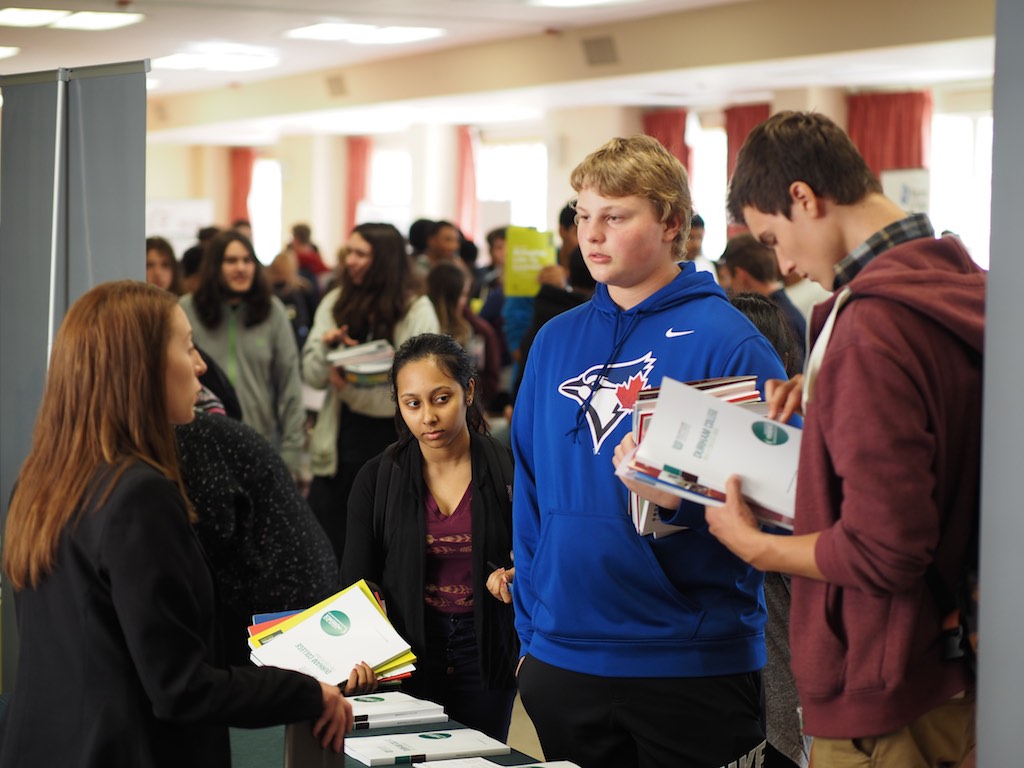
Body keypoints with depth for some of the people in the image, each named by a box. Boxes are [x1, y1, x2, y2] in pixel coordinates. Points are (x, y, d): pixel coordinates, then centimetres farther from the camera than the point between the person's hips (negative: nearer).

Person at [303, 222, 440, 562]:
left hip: (393, 447, -3)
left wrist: (354, 390, -24)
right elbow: (313, 376, 3)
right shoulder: (335, 303, 6)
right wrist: (324, 345, -17)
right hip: (340, 441, 3)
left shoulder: (417, 311, -6)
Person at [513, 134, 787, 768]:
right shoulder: (556, 342, 8)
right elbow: (530, 492, 12)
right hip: (560, 659, 5)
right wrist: (531, 625, 8)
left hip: (694, 663, -5)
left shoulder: (726, 341, -9)